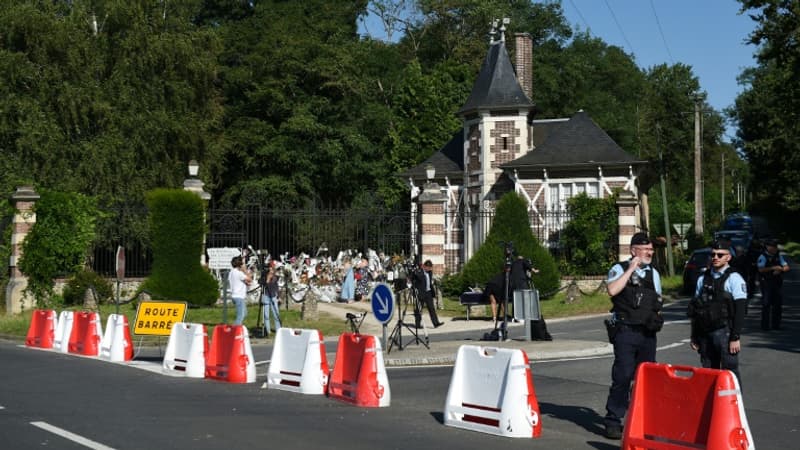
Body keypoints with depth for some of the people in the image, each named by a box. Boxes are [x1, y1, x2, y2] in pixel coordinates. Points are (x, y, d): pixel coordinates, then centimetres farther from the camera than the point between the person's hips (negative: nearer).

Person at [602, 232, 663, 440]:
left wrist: (656, 318, 11)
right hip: (626, 331, -5)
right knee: (622, 377, -7)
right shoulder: (620, 269, -2)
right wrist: (631, 269, -17)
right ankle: (613, 421, 0)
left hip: (648, 333, 5)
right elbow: (612, 290, -22)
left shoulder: (653, 273, 15)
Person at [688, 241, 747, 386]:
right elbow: (695, 310, 18)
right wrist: (694, 336, 15)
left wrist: (735, 338, -14)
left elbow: (740, 311, -8)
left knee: (730, 372, -5)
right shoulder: (702, 279, 15)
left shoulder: (734, 279, -2)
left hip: (724, 332, -5)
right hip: (705, 333, 5)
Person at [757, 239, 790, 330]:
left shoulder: (779, 256, 12)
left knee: (778, 304, 7)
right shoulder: (763, 257, -6)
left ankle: (776, 324, 17)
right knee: (766, 304, -5)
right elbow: (761, 269, -19)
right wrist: (773, 268, -24)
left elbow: (787, 267, 8)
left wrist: (780, 270, -12)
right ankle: (765, 325, 0)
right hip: (766, 283, -6)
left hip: (777, 283, 6)